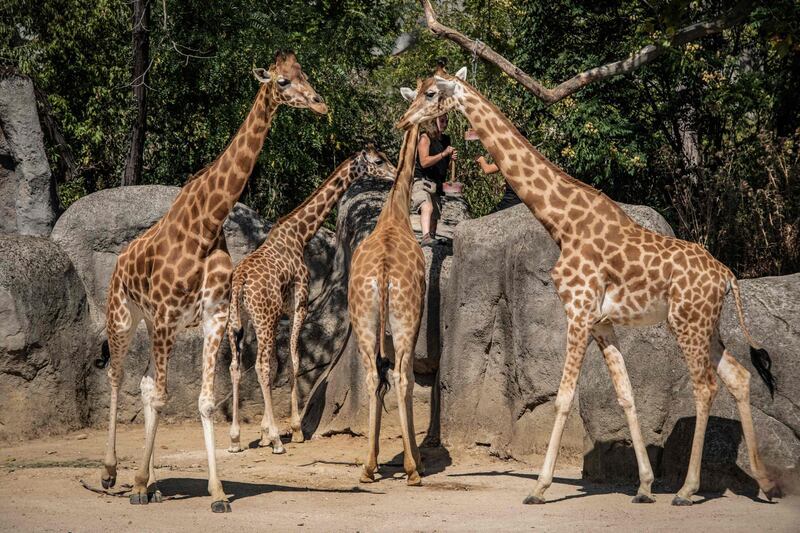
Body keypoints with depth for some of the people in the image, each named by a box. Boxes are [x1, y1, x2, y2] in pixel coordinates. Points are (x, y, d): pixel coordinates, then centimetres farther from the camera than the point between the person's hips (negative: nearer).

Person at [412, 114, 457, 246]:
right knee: (427, 207, -33)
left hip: (436, 184, 9)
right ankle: (426, 237, -51)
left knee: (434, 216, 13)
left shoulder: (445, 140, 16)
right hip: (421, 181, -9)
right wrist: (444, 154, -20)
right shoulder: (425, 138, -7)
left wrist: (451, 159, 4)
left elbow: (445, 166, 26)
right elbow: (424, 162, -18)